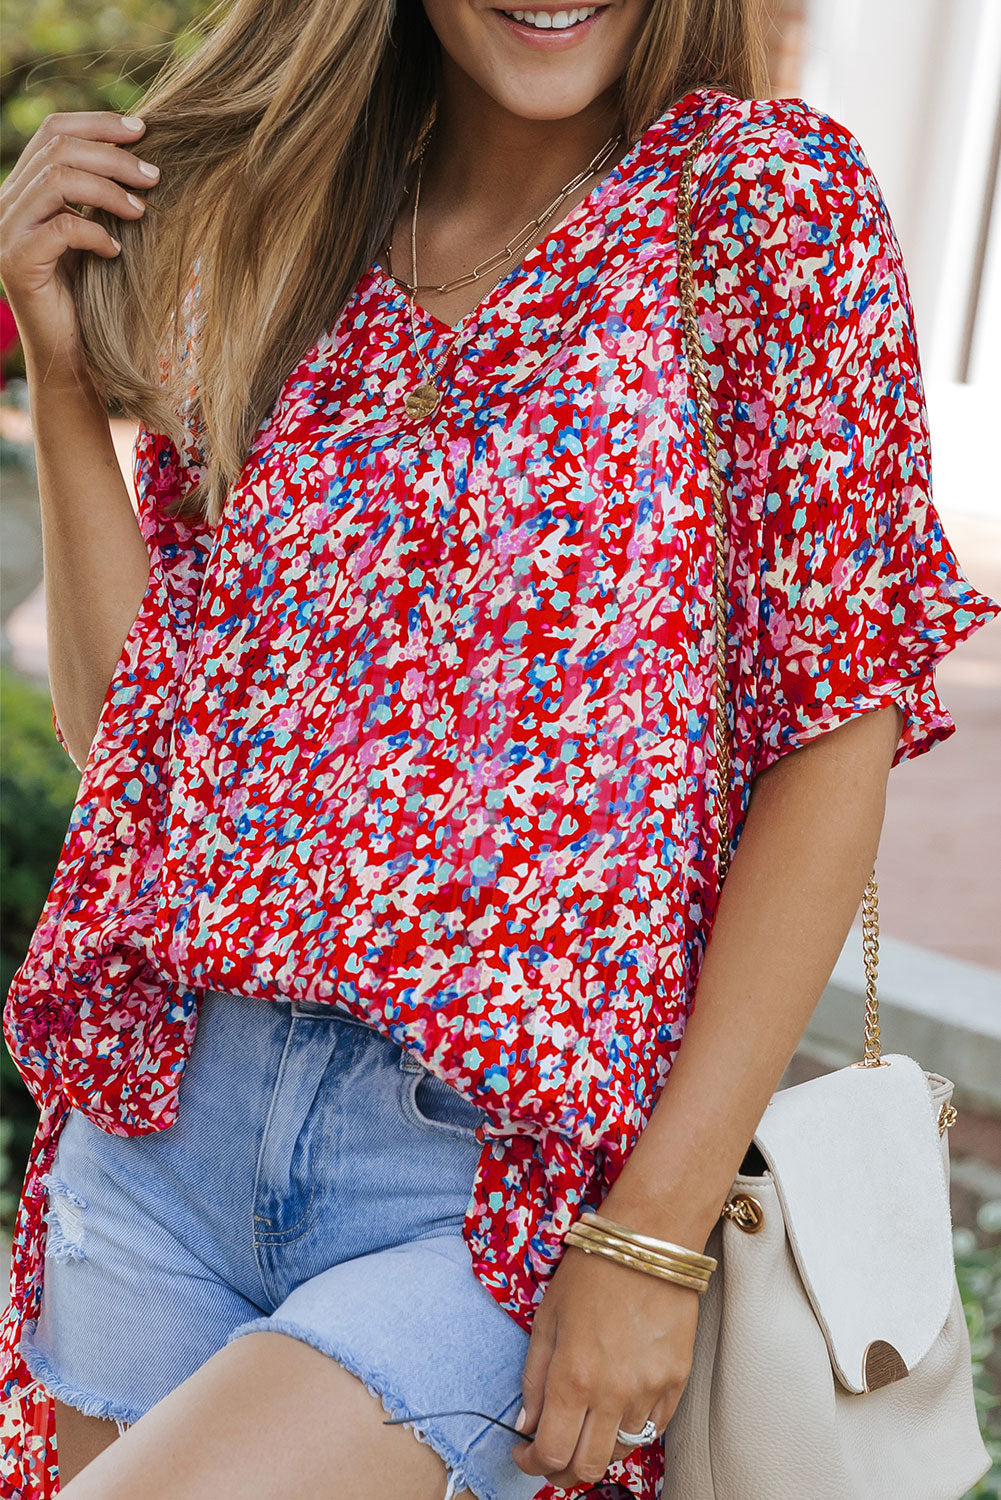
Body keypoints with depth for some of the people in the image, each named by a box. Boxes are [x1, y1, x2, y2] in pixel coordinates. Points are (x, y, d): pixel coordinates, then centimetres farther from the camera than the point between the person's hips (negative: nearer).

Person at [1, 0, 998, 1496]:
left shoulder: (767, 197, -5)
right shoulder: (272, 244, 8)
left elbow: (832, 740, -9)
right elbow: (127, 719, 7)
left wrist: (660, 1230, -14)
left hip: (503, 1172, -4)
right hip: (166, 1115, 5)